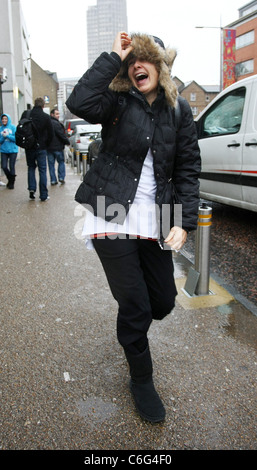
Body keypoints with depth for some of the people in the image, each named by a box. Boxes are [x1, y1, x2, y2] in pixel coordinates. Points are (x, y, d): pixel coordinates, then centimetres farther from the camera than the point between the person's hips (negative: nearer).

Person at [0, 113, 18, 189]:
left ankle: (12, 183, 17)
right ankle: (10, 179, 25)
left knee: (12, 167, 0)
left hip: (13, 150, -3)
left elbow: (16, 138, -10)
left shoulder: (13, 127, -3)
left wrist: (7, 135, -16)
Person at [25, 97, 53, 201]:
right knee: (42, 170, 3)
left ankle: (31, 188, 1)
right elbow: (51, 134, -3)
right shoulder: (46, 117, -7)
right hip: (41, 148, -2)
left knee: (31, 167, 19)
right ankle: (43, 195, 4)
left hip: (29, 147, 2)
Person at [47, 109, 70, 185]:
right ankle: (61, 177, 4)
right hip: (57, 147, -6)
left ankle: (53, 180, 7)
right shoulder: (56, 124, -14)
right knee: (61, 162, 9)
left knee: (51, 164, 7)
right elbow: (62, 135, -15)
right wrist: (67, 142, -1)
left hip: (48, 148, 6)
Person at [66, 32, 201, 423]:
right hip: (112, 218, -3)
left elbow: (188, 170, 5)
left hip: (154, 222, 4)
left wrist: (184, 222, -5)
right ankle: (141, 382, 29)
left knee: (163, 301, 11)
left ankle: (132, 328, 49)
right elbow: (79, 103, -22)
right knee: (135, 306, 2)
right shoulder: (118, 102, 0)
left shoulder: (179, 111, 7)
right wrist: (113, 56, -15)